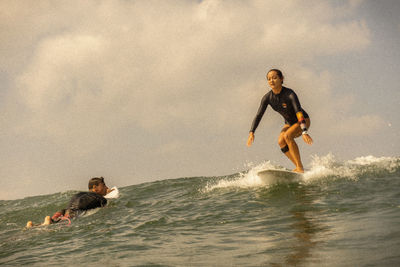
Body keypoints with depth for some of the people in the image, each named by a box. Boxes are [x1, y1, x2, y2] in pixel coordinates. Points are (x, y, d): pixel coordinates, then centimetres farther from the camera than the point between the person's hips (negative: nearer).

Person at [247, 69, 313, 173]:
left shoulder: (289, 94, -29)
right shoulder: (268, 97, -13)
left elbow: (299, 112, -40)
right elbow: (259, 115, -13)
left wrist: (304, 132, -51)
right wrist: (251, 132, -26)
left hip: (303, 121, -6)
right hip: (289, 123, 6)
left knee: (287, 136, -31)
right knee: (281, 141, -20)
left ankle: (300, 167, -26)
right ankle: (298, 168, -12)